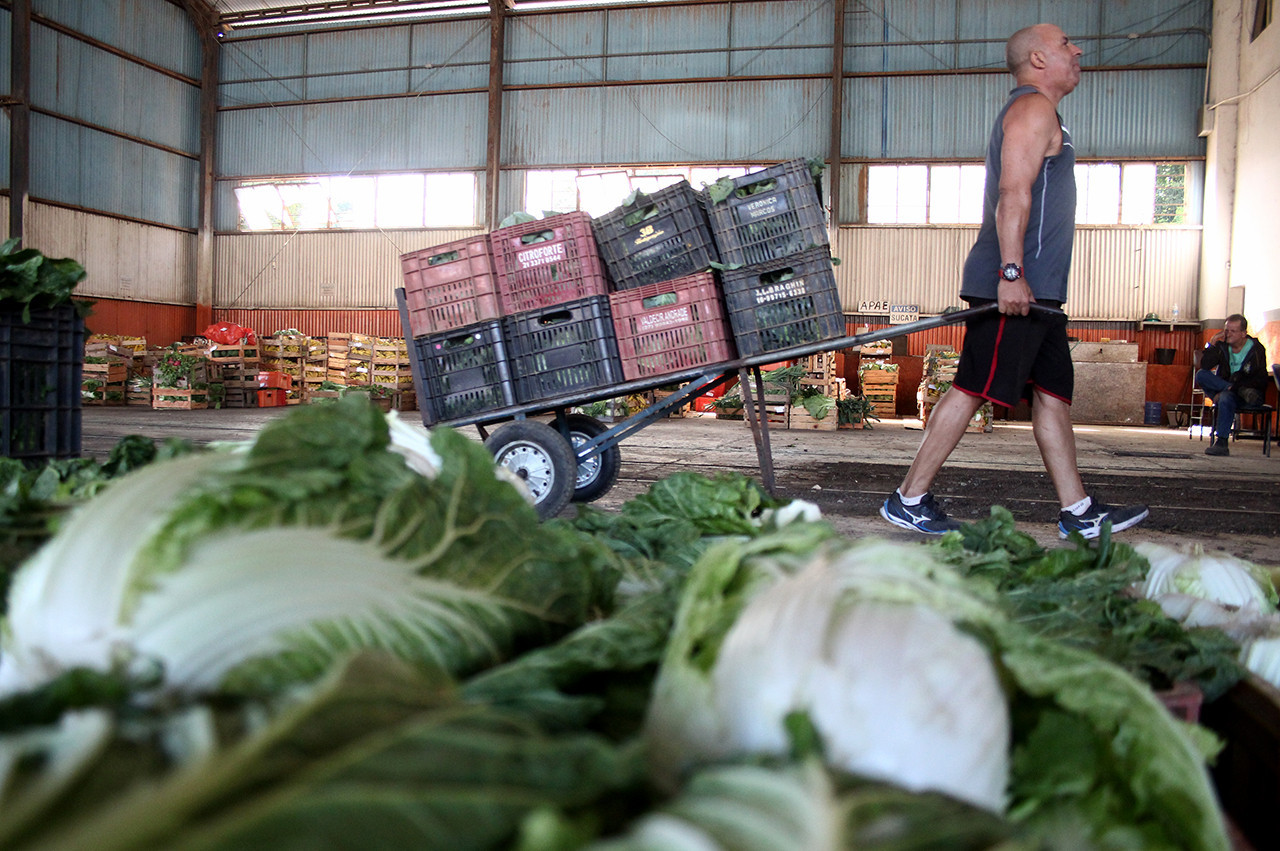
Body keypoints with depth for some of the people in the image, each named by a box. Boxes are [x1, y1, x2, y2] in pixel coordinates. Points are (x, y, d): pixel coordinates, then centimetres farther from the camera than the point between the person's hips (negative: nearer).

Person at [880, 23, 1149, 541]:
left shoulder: (1036, 114, 27)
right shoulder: (1034, 107, -5)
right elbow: (1012, 195, -18)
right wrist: (1012, 273, -26)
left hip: (1034, 288, 11)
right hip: (1014, 287, -11)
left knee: (1053, 394, 8)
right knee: (971, 390, -9)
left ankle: (1079, 513, 11)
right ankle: (907, 500, -3)